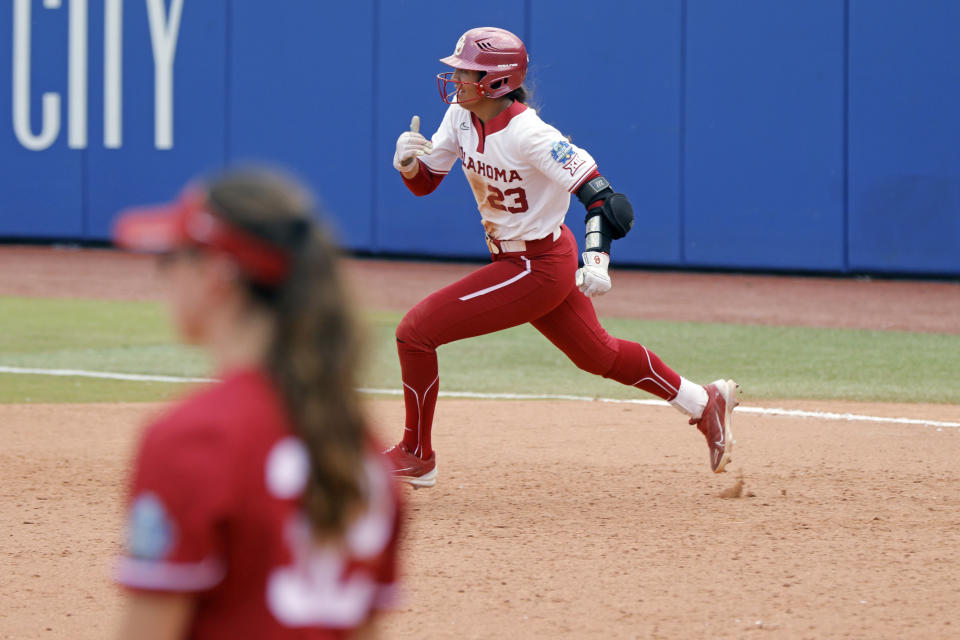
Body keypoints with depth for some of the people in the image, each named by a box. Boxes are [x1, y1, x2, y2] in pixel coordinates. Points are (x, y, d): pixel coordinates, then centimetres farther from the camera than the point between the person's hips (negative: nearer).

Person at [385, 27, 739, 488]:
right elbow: (423, 183, 5)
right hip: (515, 260, 9)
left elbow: (598, 192, -30)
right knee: (598, 355, 24)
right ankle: (704, 404, 38)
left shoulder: (527, 134, -27)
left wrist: (596, 260, -44)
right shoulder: (461, 116, -3)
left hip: (538, 268, -9)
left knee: (416, 331, -12)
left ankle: (416, 457, 3)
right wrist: (406, 161, -19)